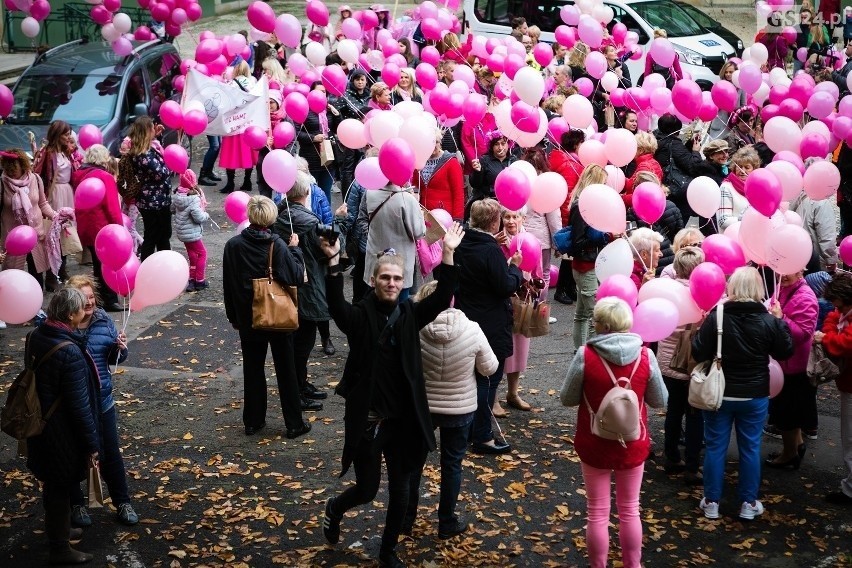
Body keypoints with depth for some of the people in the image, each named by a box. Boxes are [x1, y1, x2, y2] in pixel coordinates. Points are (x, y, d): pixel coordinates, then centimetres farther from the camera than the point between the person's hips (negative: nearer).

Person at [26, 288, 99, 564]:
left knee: (54, 483, 25)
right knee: (60, 487, 9)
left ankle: (59, 530, 45)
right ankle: (59, 548, 24)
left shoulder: (36, 336, -3)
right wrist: (92, 443, -13)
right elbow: (79, 405, -23)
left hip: (39, 424, 8)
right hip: (62, 432, -8)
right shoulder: (70, 352, -29)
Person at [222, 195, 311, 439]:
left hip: (248, 318, 2)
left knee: (252, 369, 15)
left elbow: (228, 285, 1)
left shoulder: (233, 246, -7)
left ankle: (253, 421, 22)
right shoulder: (277, 245, -18)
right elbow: (296, 277, -15)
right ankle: (294, 423, 15)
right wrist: (294, 249, -2)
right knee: (285, 369, 9)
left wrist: (233, 316, 12)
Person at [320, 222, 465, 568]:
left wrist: (448, 253, -22)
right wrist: (334, 261, -44)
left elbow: (443, 296, -11)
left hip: (402, 420, 4)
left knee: (400, 493, 13)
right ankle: (334, 509, 42)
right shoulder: (360, 316, -10)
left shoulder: (409, 314, 1)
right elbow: (335, 304, -30)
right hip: (367, 420, -3)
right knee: (367, 490, 8)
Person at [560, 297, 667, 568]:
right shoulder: (645, 356, -13)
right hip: (633, 445, 2)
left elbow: (567, 399, -7)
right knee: (630, 510, 19)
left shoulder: (585, 356, -19)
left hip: (594, 445, -2)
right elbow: (659, 401, -1)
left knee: (597, 512, 12)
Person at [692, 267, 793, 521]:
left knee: (715, 447, 11)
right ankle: (749, 503, 20)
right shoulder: (769, 321, -10)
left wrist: (700, 330, 4)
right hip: (755, 395, 1)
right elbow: (786, 352, 4)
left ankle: (711, 502, 18)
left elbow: (698, 354, -13)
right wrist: (781, 322, 15)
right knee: (750, 448, 12)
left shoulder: (715, 317, -15)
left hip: (719, 393, -1)